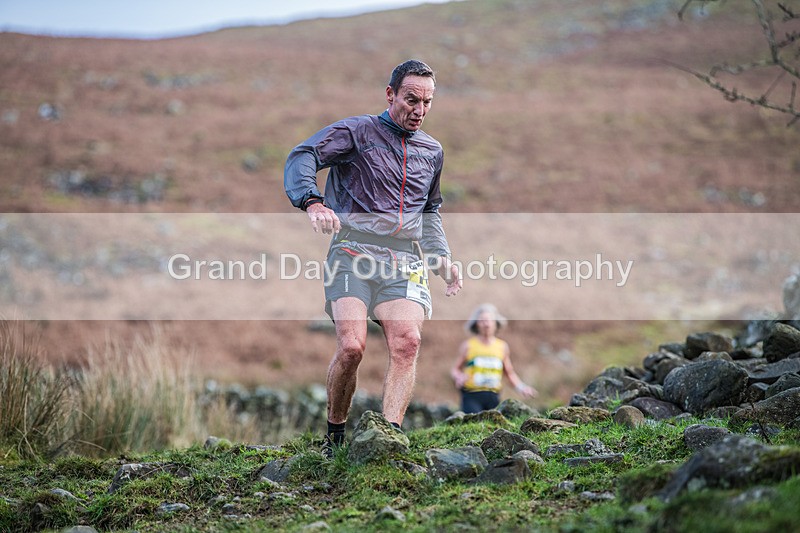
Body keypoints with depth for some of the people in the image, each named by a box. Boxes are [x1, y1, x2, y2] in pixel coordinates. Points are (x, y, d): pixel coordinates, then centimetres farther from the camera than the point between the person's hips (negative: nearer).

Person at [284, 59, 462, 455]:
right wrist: (313, 201, -29)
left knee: (406, 342, -22)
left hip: (407, 262, 4)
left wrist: (442, 258, 23)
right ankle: (334, 436, 1)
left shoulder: (432, 151, 23)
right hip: (354, 251, -4)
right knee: (351, 345, -20)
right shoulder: (356, 131, 6)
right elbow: (303, 157, -10)